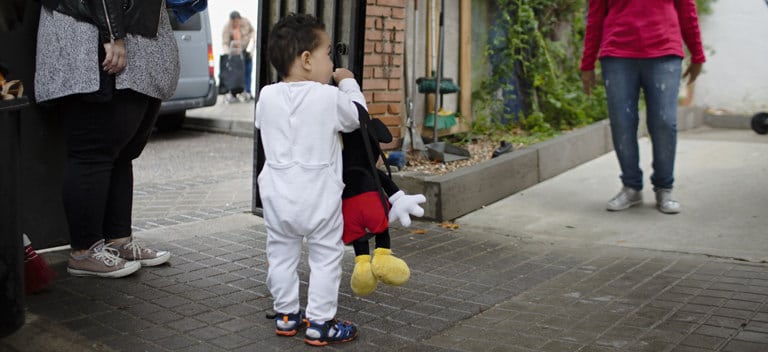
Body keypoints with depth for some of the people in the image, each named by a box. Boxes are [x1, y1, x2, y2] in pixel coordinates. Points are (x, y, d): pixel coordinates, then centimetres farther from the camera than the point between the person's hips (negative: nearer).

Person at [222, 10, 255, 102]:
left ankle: (247, 92, 15)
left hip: (247, 51, 4)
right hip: (235, 53, -4)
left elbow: (252, 31, 10)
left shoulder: (246, 22, -6)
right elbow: (225, 43, -19)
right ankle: (233, 94, -3)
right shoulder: (227, 28, -17)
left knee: (247, 72, 7)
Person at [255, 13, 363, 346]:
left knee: (281, 254, 17)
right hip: (319, 197, -4)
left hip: (278, 196, 4)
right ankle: (320, 322, 11)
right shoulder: (330, 97, -14)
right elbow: (356, 117, 3)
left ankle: (286, 314, 27)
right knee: (325, 257, 7)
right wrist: (348, 82, 17)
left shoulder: (267, 96, -2)